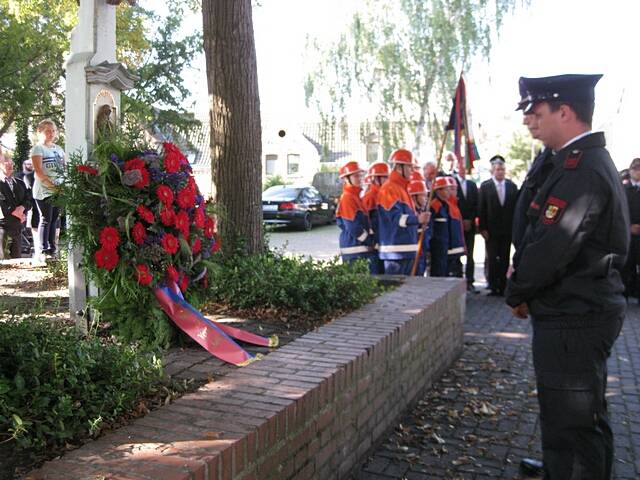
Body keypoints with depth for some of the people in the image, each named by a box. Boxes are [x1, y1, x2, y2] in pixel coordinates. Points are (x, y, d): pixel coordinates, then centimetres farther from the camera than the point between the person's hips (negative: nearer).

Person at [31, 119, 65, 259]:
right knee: (46, 219, -5)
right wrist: (52, 185, -17)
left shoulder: (59, 149, 17)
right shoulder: (38, 148, -3)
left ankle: (52, 246, 15)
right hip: (44, 191, -6)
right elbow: (38, 171, -12)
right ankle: (43, 248, 1)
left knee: (54, 218, 8)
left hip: (59, 190, 6)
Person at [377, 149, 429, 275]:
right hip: (395, 249, -10)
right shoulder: (389, 189, -13)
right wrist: (417, 219, -36)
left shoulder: (402, 188, 20)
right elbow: (395, 217, -25)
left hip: (407, 248, 10)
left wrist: (419, 218, 15)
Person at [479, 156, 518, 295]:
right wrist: (482, 228, -7)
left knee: (505, 259, 6)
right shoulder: (485, 186, -1)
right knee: (492, 259, 2)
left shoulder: (512, 186, 5)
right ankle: (493, 287, 9)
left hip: (507, 230, 2)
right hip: (491, 230, -2)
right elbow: (481, 209, -2)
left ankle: (503, 287, 12)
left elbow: (516, 207, 5)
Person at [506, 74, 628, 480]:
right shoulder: (591, 161, 13)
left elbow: (552, 247, -25)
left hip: (573, 319, -10)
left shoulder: (583, 171, -21)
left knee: (570, 425, 2)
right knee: (584, 418, 23)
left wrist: (517, 294, -9)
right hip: (585, 309, 10)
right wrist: (524, 277, 6)